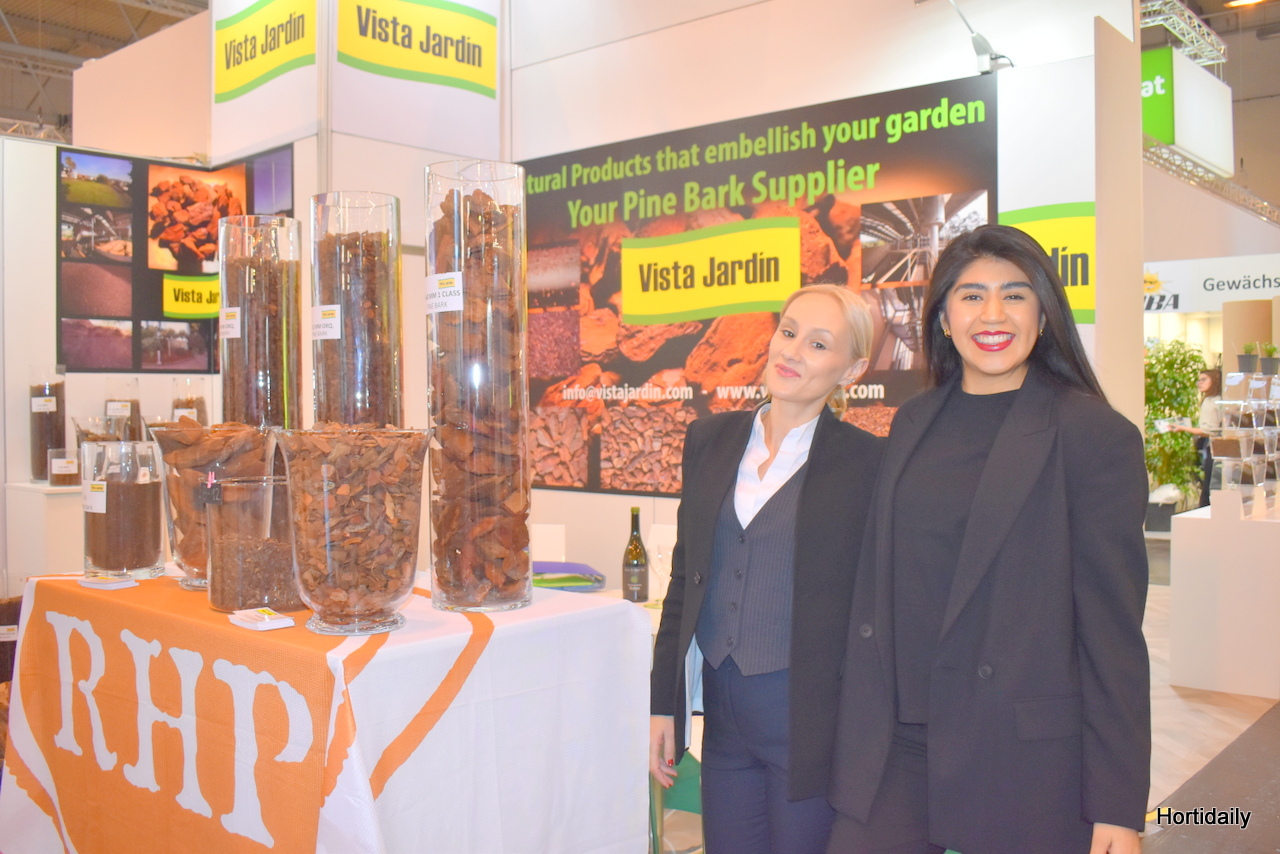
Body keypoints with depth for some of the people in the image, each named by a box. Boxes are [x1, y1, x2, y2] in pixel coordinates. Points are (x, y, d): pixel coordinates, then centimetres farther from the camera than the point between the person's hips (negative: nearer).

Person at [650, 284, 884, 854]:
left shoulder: (866, 463, -9)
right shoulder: (711, 439, 5)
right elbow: (685, 578, 10)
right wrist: (663, 703, 9)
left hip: (810, 716, -4)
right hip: (722, 708, 5)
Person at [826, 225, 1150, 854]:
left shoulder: (1096, 435, -8)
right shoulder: (913, 423, 8)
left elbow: (1114, 630, -8)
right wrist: (856, 742, 10)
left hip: (1025, 762, -4)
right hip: (896, 748, 4)